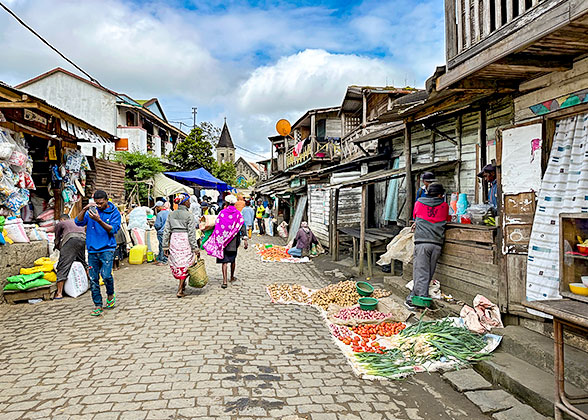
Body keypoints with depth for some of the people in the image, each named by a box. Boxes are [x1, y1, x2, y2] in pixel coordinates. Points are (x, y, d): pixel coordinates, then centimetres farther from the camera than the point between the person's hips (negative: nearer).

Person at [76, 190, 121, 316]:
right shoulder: (92, 210, 9)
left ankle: (110, 295, 14)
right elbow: (78, 222, 0)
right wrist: (84, 209, -15)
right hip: (92, 250, 4)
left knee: (106, 275, -16)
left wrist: (99, 220, -22)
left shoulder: (114, 213, 1)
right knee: (93, 279, 3)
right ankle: (97, 305, 14)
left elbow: (113, 229, -10)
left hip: (107, 249, -3)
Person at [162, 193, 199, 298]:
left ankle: (182, 284, 29)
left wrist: (165, 246, 11)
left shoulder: (171, 214, 7)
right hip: (185, 241, -5)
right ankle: (180, 290, 5)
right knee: (185, 265, 4)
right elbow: (191, 233, -10)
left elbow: (166, 231, 6)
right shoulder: (189, 215, -8)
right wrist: (195, 248, -7)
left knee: (176, 263, 17)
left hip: (174, 240, 5)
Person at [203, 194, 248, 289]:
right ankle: (232, 277, 35)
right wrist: (245, 239, -9)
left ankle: (224, 281, -10)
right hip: (234, 241, 2)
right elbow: (242, 226, -8)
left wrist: (215, 239, 4)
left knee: (224, 260, -1)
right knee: (232, 259, 20)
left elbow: (217, 226, -5)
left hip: (223, 240, -2)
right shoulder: (238, 213, -2)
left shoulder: (222, 212, -5)